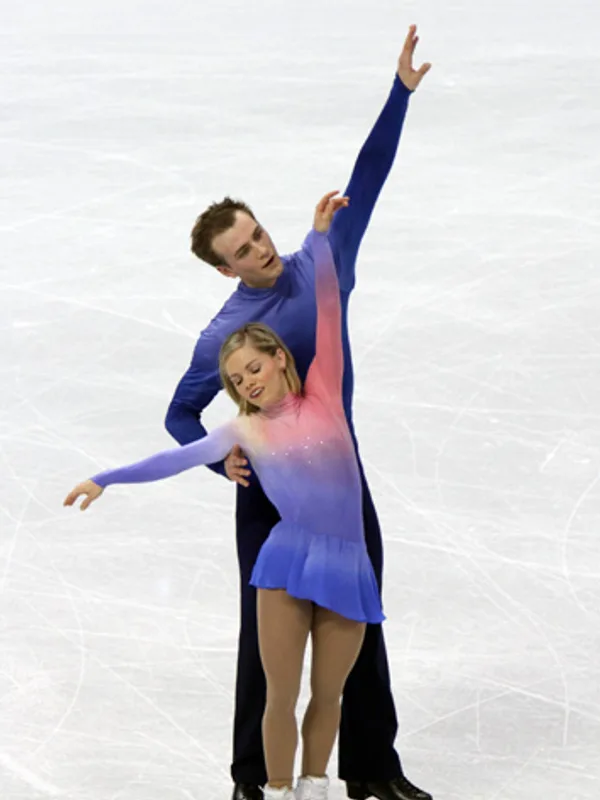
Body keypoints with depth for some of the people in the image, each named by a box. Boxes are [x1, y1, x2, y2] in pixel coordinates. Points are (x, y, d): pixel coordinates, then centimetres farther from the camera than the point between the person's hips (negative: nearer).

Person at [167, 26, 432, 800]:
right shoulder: (223, 337, -12)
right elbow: (181, 415, 0)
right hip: (271, 496, -3)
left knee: (361, 629, 10)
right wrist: (222, 458, -19)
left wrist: (400, 91, -5)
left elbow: (366, 179, -1)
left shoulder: (323, 266, -4)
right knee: (266, 635, 3)